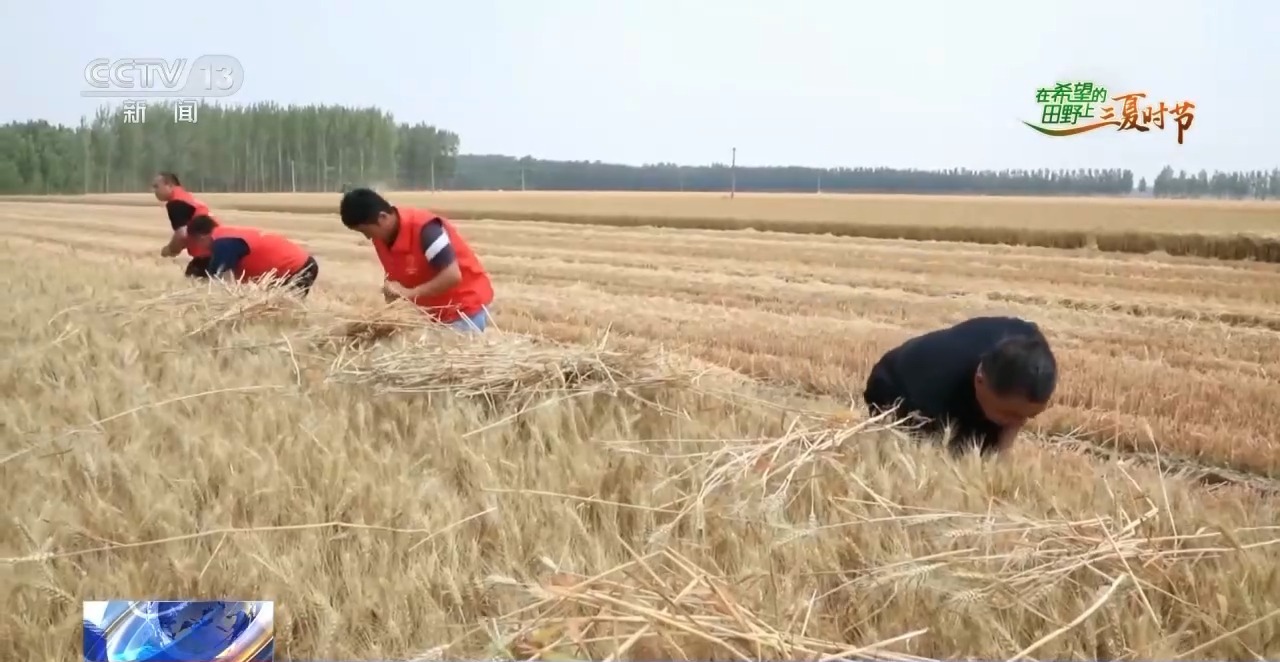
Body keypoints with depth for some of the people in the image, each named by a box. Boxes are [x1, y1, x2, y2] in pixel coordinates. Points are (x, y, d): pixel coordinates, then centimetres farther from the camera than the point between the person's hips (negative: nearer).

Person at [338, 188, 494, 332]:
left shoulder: (423, 228, -28)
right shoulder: (382, 236, -4)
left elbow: (452, 276, -31)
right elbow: (395, 279, 8)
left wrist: (409, 294, -30)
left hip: (466, 307, -8)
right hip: (433, 311, 8)